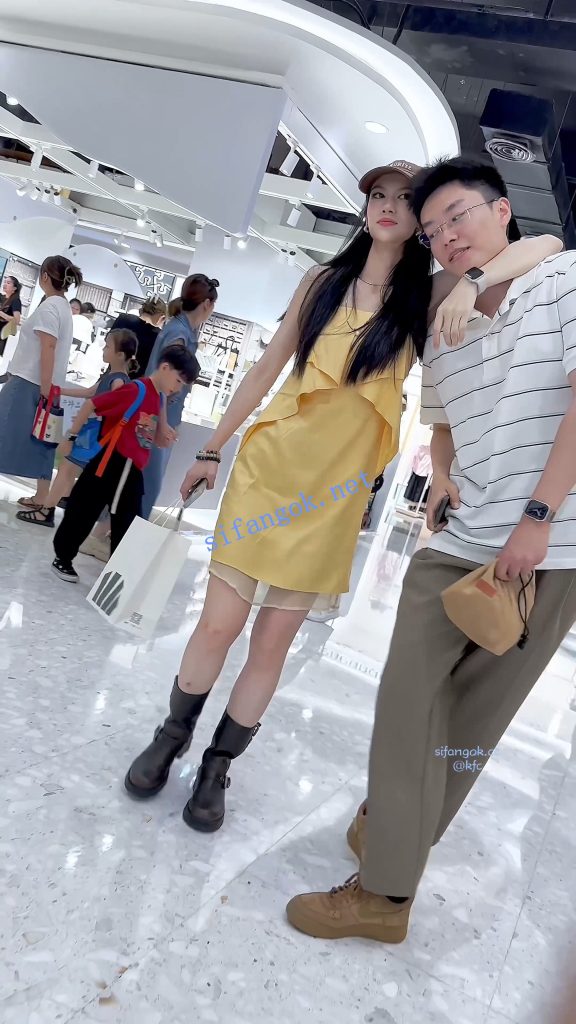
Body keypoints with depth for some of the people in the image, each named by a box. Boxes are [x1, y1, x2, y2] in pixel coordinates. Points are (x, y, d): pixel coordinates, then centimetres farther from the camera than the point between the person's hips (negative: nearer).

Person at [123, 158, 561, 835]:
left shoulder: (424, 300, 2)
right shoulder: (324, 281, 8)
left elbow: (544, 248, -3)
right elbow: (267, 368, 11)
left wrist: (469, 283, -23)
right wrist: (211, 449, 13)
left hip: (336, 490, -1)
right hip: (270, 465, 1)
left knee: (274, 640, 4)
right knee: (219, 622, 1)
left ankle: (216, 769, 24)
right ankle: (169, 739, 27)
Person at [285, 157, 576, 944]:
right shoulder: (439, 334, 14)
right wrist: (441, 478, 4)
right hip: (457, 544, 5)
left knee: (469, 720, 5)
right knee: (408, 699, 2)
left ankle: (392, 849, 23)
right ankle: (388, 890, 21)